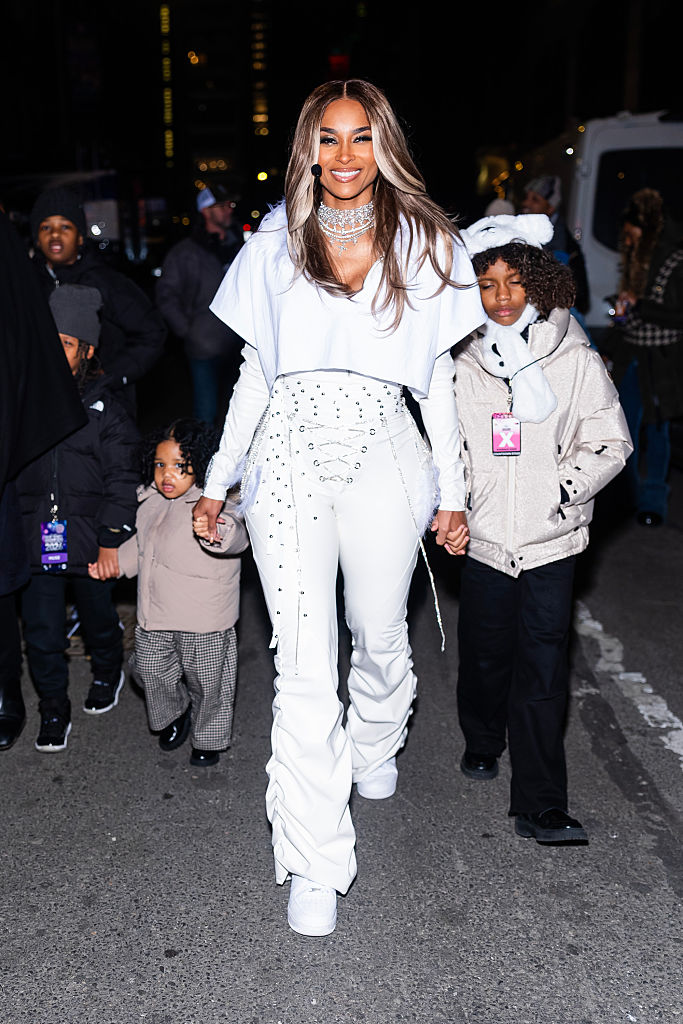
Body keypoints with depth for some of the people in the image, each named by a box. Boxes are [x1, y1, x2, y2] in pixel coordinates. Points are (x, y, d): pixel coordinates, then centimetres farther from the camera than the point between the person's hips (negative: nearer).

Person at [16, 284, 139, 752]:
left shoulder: (106, 410, -4)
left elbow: (121, 481, -6)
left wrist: (111, 541, -11)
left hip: (90, 541, -2)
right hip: (35, 539, 2)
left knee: (99, 619, 18)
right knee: (41, 632, 6)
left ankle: (107, 674, 47)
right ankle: (54, 711, 23)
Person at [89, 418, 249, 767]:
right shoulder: (150, 503, 4)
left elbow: (236, 536, -38)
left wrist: (215, 532, -59)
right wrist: (114, 562, 14)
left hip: (204, 623, -6)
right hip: (154, 621, 6)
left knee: (206, 682, 9)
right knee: (152, 673, 18)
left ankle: (209, 738, 34)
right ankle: (174, 716, 47)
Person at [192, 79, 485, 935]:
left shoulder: (424, 242, 9)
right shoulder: (275, 245, 11)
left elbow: (437, 377, 9)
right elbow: (254, 372, 14)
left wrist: (453, 492, 6)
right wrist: (217, 477, 11)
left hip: (381, 456, 1)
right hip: (288, 458, 0)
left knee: (379, 635, 14)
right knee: (304, 665, -5)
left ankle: (375, 746, 47)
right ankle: (314, 864, 5)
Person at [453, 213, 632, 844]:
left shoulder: (575, 359, -2)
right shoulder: (461, 363, 4)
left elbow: (610, 443, 1)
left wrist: (561, 491, -10)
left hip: (552, 538, -2)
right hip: (483, 536, 2)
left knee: (543, 667, -3)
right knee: (484, 654, 14)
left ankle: (541, 806, 5)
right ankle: (483, 743, 42)